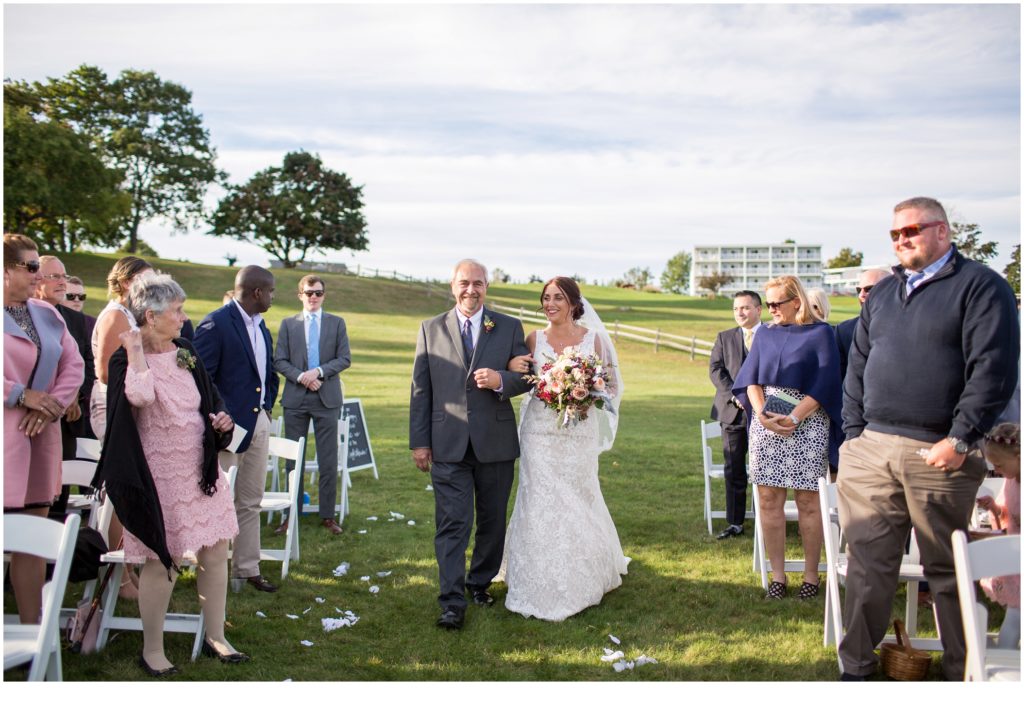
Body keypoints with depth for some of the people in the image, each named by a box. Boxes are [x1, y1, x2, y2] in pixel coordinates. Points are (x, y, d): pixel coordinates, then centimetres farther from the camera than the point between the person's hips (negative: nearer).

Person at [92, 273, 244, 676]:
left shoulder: (186, 354, 8)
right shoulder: (125, 360, -10)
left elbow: (210, 401, 17)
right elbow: (140, 396, -33)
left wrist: (222, 420, -2)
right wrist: (136, 351, -26)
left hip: (201, 471, 6)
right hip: (160, 476, -6)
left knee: (215, 552, 9)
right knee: (163, 562, 2)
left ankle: (215, 637, 24)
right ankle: (152, 651, 21)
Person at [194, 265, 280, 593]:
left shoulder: (261, 325, 12)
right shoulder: (216, 323, -13)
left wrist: (268, 405, 9)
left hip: (259, 422, 8)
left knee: (251, 502, 14)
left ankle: (247, 568, 24)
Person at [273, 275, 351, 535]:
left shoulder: (337, 323, 9)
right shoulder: (288, 324, 9)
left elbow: (345, 358, 2)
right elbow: (279, 360, 3)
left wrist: (319, 371, -13)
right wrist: (301, 376, -13)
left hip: (327, 398, 0)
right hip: (295, 398, 1)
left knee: (328, 461, 2)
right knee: (293, 460, 6)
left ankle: (327, 515, 11)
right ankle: (292, 514, 15)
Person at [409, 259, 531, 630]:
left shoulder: (509, 327, 4)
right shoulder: (431, 329, 5)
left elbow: (527, 376, 4)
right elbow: (421, 389, 4)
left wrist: (500, 380, -18)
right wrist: (419, 441, 1)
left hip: (495, 443, 1)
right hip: (448, 445, -1)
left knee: (492, 521, 14)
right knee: (451, 524, -3)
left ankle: (480, 582, 34)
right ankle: (452, 602, 4)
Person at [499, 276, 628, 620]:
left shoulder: (592, 339, 0)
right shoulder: (534, 339, 1)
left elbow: (607, 383, 4)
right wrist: (511, 367, -16)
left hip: (579, 433, 0)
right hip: (540, 432, 1)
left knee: (576, 500, 9)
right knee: (540, 502, 2)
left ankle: (579, 581, 33)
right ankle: (540, 585, 16)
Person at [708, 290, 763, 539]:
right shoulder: (724, 338, 11)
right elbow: (715, 369, 2)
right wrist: (735, 395, -13)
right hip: (732, 412, 2)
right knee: (734, 471, 6)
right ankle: (735, 523, 13)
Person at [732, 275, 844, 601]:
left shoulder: (820, 333, 1)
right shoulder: (765, 335, 13)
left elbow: (824, 384, -7)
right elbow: (750, 378, 7)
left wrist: (793, 418, -16)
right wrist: (761, 413, -10)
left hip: (807, 425, -4)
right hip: (765, 424, 4)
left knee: (807, 501, 0)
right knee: (769, 500, 2)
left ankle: (811, 576, 12)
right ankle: (778, 575, 11)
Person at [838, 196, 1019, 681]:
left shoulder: (981, 287, -1)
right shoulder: (883, 292, 17)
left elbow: (993, 371, -10)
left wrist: (960, 440, -15)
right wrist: (854, 433, 9)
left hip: (938, 454, -5)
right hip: (871, 451, 5)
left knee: (947, 569, 7)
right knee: (868, 563, 8)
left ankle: (962, 673, 23)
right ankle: (856, 665, 19)